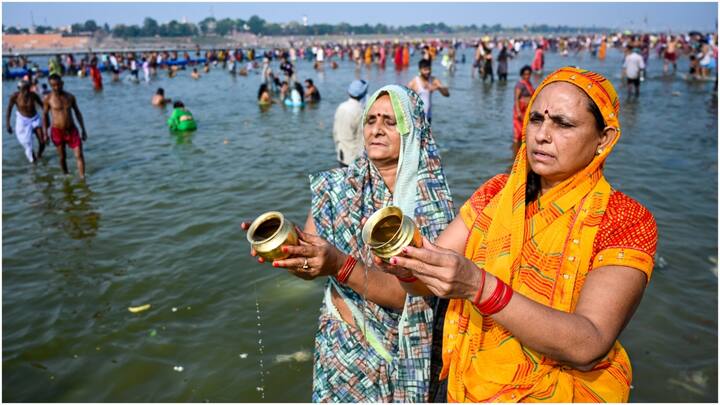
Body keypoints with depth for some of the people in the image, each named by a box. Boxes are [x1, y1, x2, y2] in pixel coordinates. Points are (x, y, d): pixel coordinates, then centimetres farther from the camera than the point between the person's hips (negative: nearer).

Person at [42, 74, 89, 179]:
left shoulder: (70, 97, 2)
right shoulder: (48, 98, -5)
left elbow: (77, 113, 10)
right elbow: (45, 115, 3)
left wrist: (83, 130, 9)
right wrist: (45, 134, 1)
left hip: (72, 130, 2)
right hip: (57, 132, -1)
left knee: (79, 155, -7)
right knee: (62, 157, 10)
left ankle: (82, 178, -4)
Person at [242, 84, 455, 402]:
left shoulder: (433, 201, -14)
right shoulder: (336, 187, -7)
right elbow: (308, 264, -10)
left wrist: (339, 265, -36)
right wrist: (284, 245, -32)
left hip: (412, 357, -1)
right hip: (344, 348, 2)